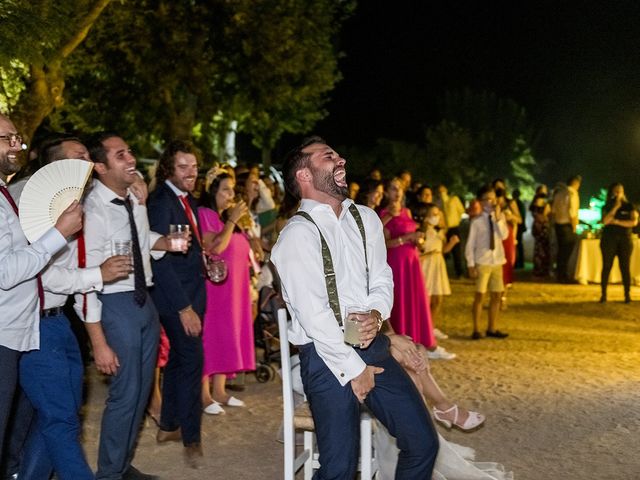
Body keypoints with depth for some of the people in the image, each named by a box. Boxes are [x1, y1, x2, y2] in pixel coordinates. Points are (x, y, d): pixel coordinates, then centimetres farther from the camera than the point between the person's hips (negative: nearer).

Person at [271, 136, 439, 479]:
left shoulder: (366, 219, 10)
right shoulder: (297, 233, -12)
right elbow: (313, 313, -16)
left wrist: (376, 313, -8)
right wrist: (353, 368, -12)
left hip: (372, 347, 7)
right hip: (327, 357, -6)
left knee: (423, 443, 4)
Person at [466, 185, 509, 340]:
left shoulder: (500, 217, 4)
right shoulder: (477, 221, -7)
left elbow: (504, 235, -11)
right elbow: (470, 244, -5)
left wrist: (498, 218, -17)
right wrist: (471, 264, -9)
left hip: (497, 261, 4)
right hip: (482, 262, -4)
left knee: (496, 295, 10)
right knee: (480, 295, -1)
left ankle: (492, 328, 22)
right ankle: (476, 330, 9)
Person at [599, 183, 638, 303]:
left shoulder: (629, 206, 6)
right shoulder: (607, 207, 7)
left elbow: (634, 222, -7)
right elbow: (605, 221, -10)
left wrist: (616, 221, -11)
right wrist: (615, 207, -11)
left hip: (625, 239, 0)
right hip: (609, 239, 0)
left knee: (625, 267, -1)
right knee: (606, 266, -1)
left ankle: (627, 295, 1)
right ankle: (603, 294, 2)